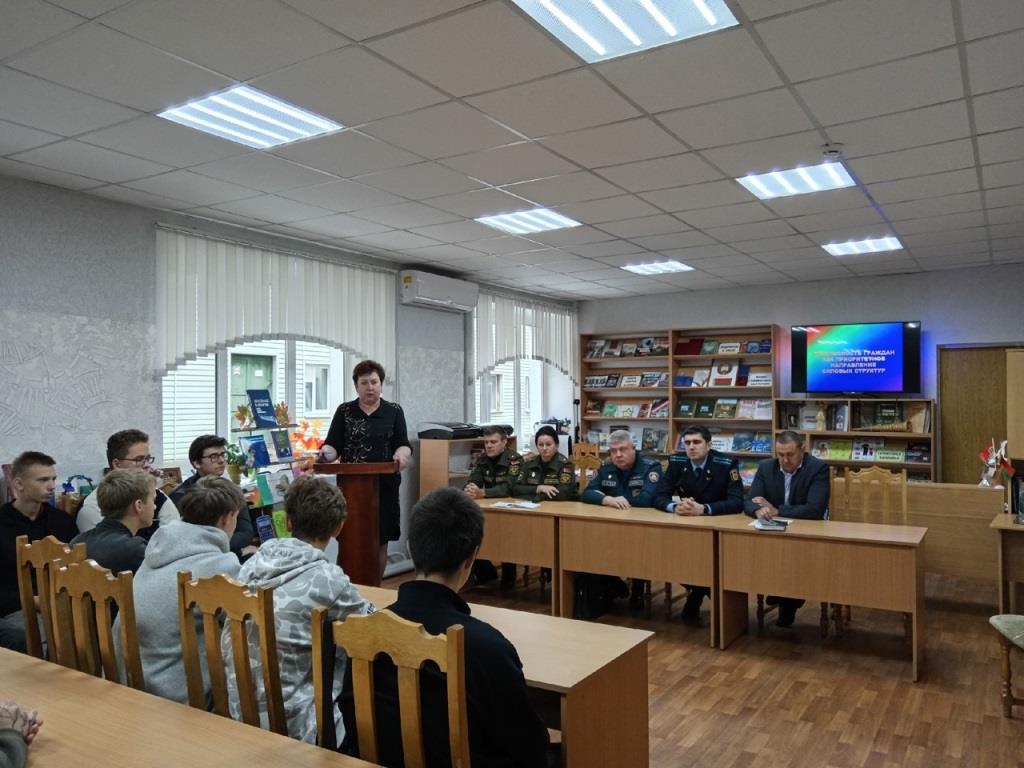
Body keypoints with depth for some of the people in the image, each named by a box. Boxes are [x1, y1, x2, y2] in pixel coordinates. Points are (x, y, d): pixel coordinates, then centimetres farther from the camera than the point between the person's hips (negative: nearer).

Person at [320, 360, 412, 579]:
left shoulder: (394, 411, 7)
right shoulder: (344, 411, 7)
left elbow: (403, 444, -2)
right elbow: (333, 445, 2)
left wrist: (401, 455, -24)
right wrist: (325, 454, -20)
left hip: (384, 485, 0)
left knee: (381, 541, 6)